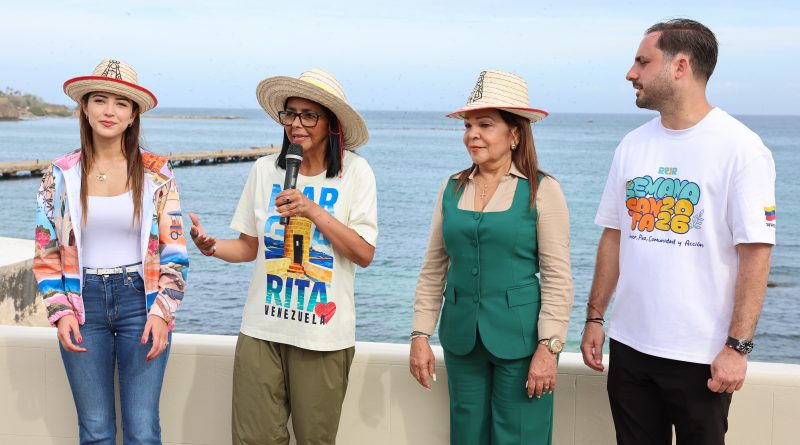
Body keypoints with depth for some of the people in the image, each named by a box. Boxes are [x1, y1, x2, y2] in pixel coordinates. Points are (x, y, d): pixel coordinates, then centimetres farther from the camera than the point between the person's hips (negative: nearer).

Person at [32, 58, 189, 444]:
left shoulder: (156, 173, -2)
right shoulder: (60, 175, 2)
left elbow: (174, 250, -1)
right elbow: (46, 253, 6)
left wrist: (162, 312, -8)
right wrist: (60, 311, -4)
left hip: (140, 300, -1)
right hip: (83, 302, 1)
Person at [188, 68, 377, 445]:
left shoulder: (354, 172, -4)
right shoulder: (265, 170, 4)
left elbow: (364, 254, -8)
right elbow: (249, 247, 10)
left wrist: (314, 211, -17)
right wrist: (212, 247, -10)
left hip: (323, 334, -2)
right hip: (261, 328, 2)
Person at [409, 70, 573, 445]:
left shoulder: (542, 190, -7)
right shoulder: (452, 189, 5)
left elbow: (557, 278, -9)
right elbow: (433, 269, 8)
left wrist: (548, 347, -13)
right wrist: (420, 335, 4)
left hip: (518, 340, -4)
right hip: (461, 339, 4)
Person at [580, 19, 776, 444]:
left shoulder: (740, 148, -10)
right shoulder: (632, 145, 6)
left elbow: (755, 252, -13)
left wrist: (738, 346, -17)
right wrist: (595, 318, 7)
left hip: (702, 356, -5)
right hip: (629, 346, 5)